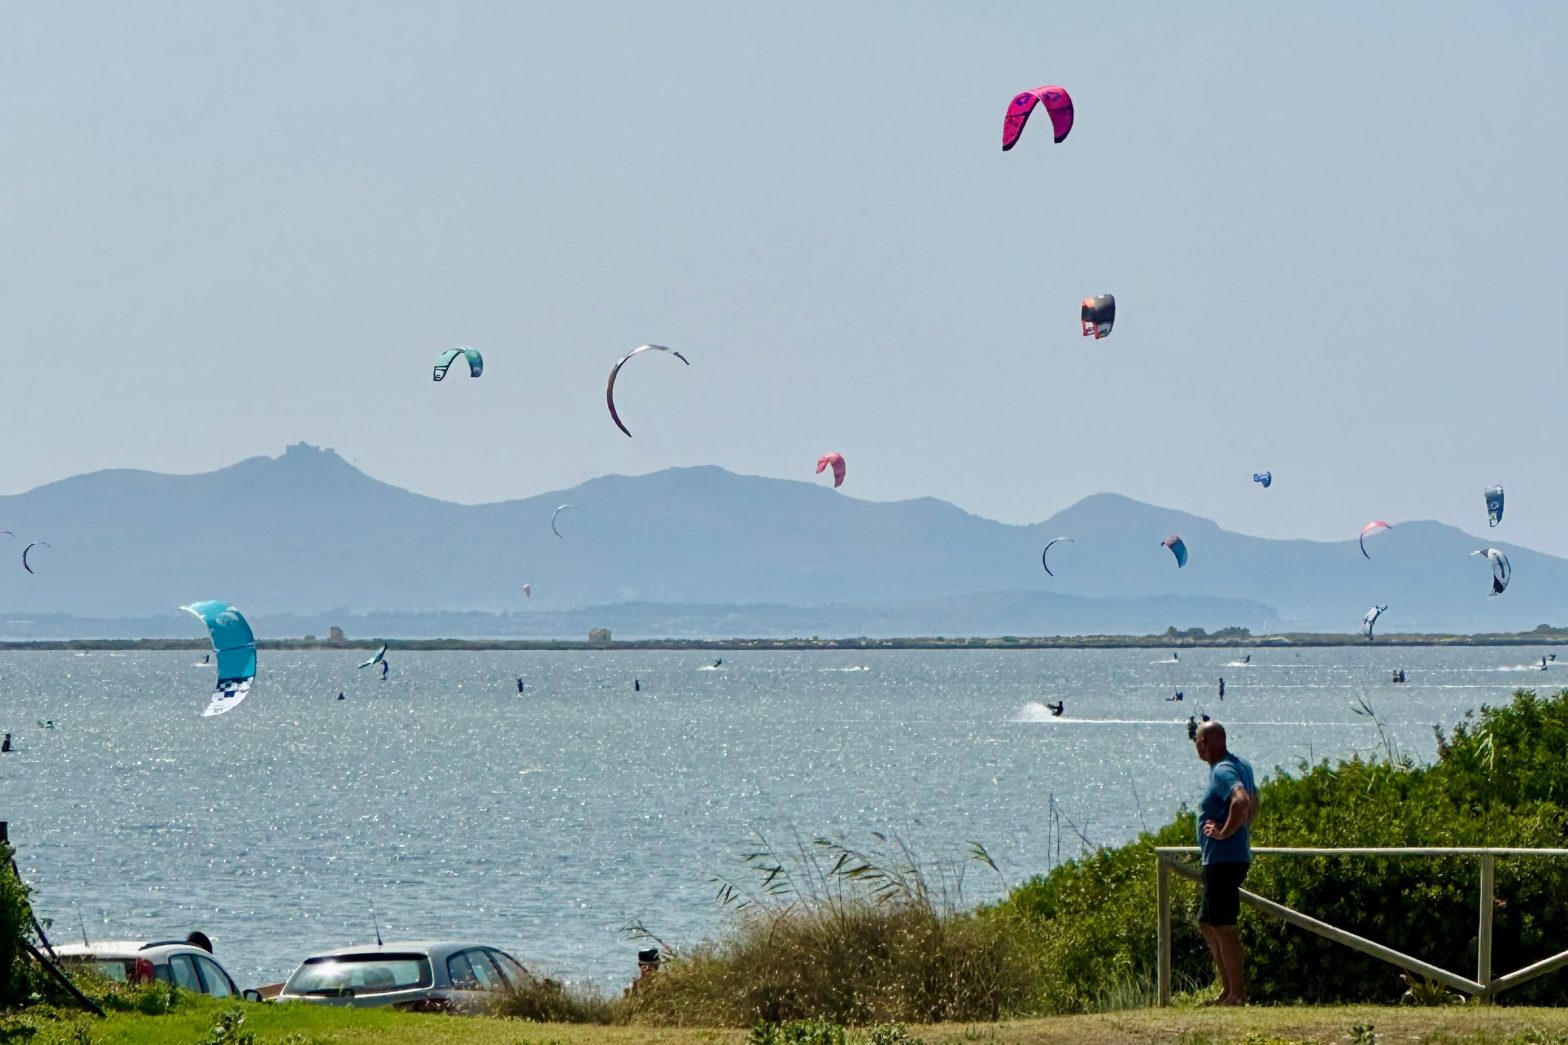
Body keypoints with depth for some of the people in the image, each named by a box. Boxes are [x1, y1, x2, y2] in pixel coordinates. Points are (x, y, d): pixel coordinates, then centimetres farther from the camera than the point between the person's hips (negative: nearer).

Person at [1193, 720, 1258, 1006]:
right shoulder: (1242, 765, 14)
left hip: (1223, 860, -11)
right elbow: (1252, 804, 28)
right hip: (1233, 857, 11)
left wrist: (1225, 832, -24)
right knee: (1208, 923, 18)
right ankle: (1228, 989, 20)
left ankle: (1237, 993, -4)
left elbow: (1241, 802, -35)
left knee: (1223, 926, -6)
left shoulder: (1222, 772, -17)